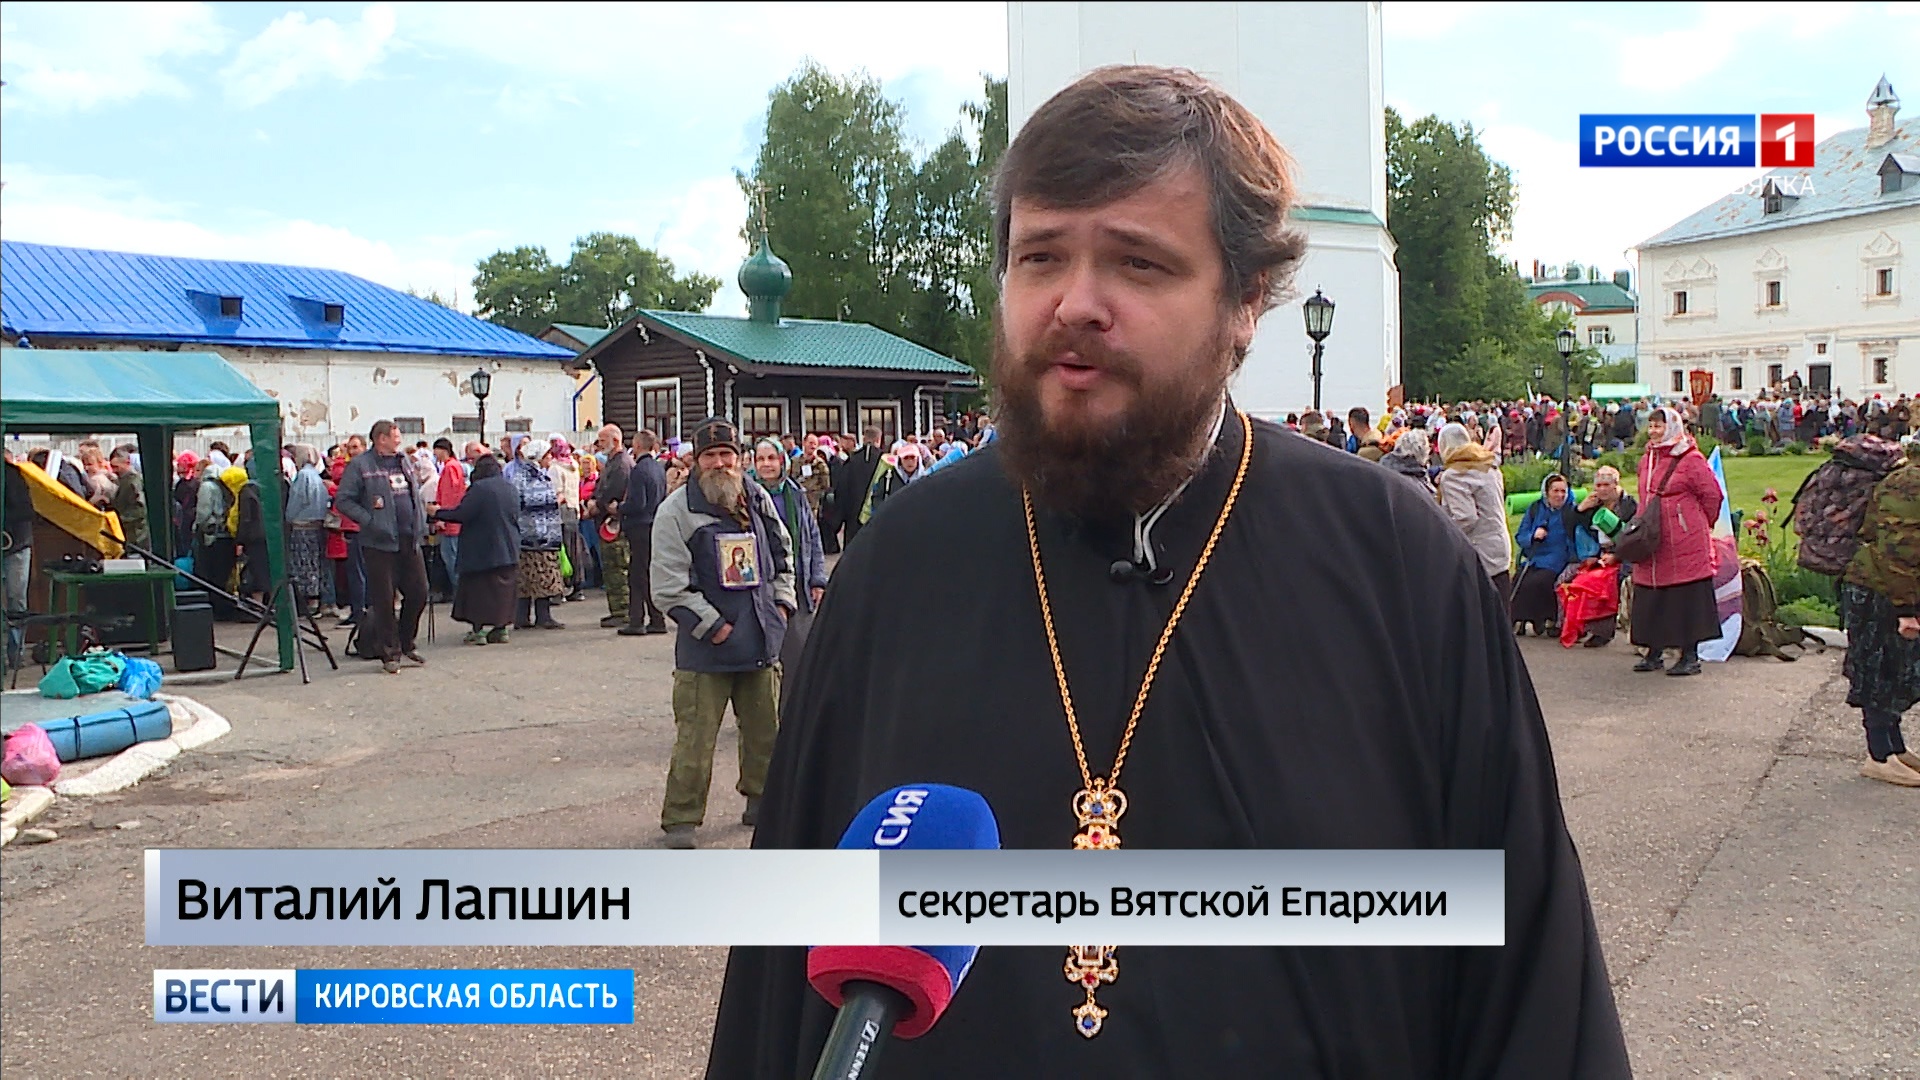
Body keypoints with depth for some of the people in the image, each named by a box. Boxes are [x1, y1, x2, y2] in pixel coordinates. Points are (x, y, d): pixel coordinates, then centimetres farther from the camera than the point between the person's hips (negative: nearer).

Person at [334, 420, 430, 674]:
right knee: (384, 599, -1)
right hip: (380, 542, -6)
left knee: (418, 592, 8)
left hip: (410, 539, 6)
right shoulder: (360, 465, -6)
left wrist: (421, 522, 13)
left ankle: (406, 643, 26)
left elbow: (417, 493, 25)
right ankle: (390, 653, 9)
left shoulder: (404, 461, 15)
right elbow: (342, 500, -8)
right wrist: (369, 520, -16)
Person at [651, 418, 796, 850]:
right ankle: (680, 818, 8)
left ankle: (761, 800, 35)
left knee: (766, 731, 16)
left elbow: (783, 554, 22)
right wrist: (711, 626, -14)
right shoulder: (676, 511, -9)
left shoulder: (758, 500, 8)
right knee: (695, 738, -5)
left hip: (762, 641, 5)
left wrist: (782, 601, 10)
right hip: (705, 650, -5)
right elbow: (669, 587, -12)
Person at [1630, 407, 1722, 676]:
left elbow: (1712, 495, -8)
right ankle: (1654, 652, 17)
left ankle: (1690, 656, 4)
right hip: (1652, 541, 7)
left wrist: (1697, 525, 1)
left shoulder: (1690, 460, -10)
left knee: (1686, 599, -3)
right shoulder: (1646, 460, 13)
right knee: (1651, 598, 8)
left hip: (1685, 544, -7)